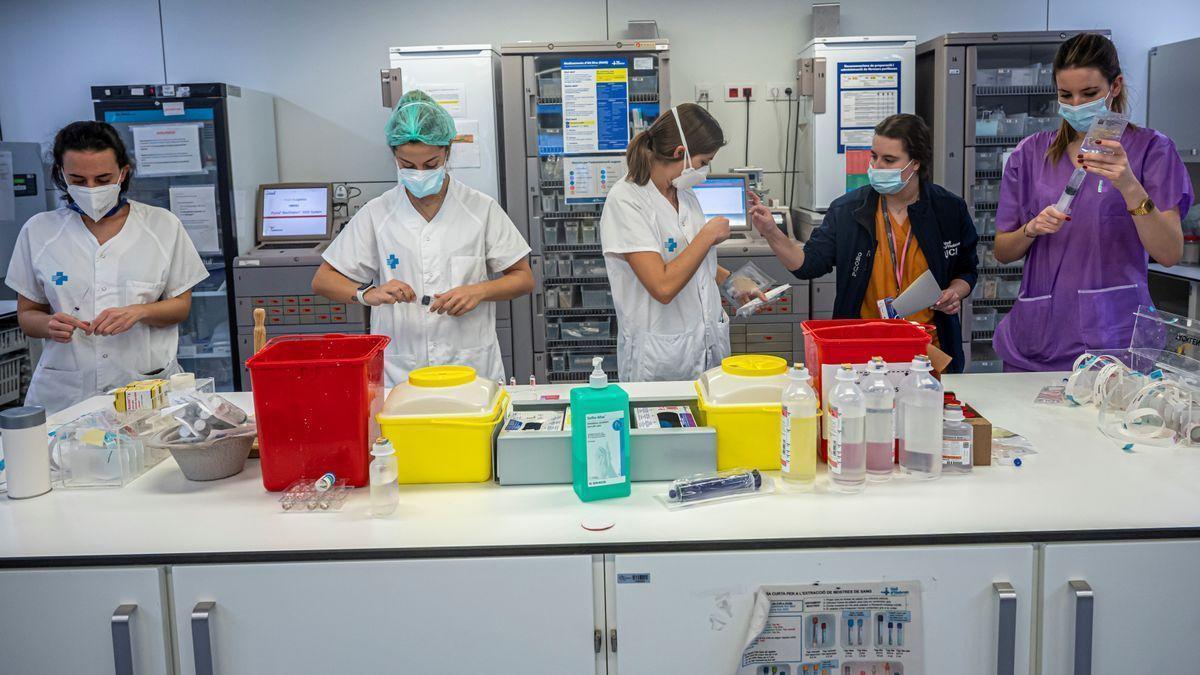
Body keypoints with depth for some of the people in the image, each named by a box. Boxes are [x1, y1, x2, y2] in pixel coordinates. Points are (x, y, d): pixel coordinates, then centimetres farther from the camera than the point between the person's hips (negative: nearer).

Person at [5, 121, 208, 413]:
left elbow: (181, 305, 9)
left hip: (147, 385, 0)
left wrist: (138, 312, -11)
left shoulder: (163, 225, 6)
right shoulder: (39, 231, 8)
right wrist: (49, 325, -8)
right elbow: (27, 314, 14)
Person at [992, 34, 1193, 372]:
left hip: (1113, 335, -2)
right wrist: (1032, 229, -11)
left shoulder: (1150, 148, 1)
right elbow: (1002, 251, 9)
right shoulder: (1031, 153, 8)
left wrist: (1129, 186, -23)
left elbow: (1170, 254, -10)